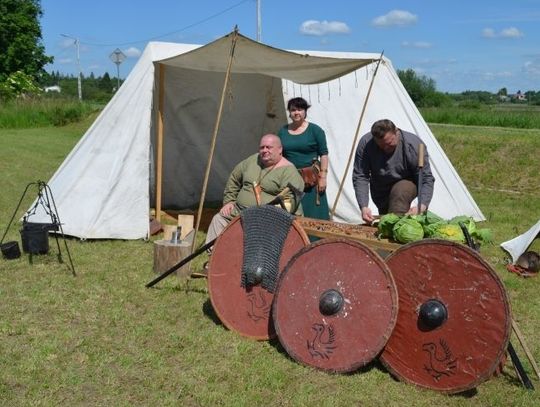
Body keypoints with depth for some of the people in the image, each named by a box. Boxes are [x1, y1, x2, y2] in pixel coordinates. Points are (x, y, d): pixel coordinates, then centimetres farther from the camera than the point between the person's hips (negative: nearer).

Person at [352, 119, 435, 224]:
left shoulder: (414, 145, -28)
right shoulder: (365, 144, -24)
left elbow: (426, 180, -25)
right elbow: (360, 177, -22)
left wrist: (422, 206, -44)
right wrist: (363, 207, -36)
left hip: (408, 185, -3)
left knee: (399, 191, -34)